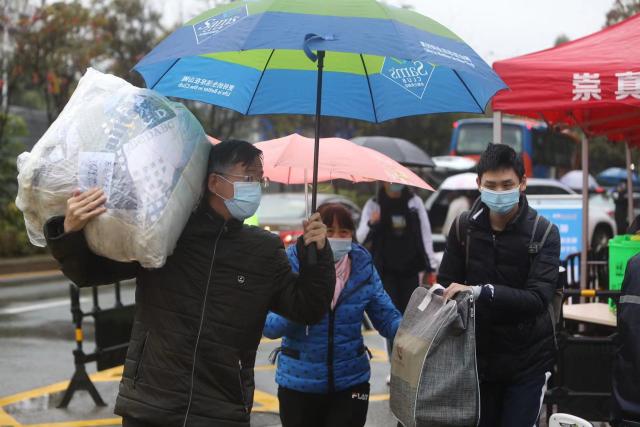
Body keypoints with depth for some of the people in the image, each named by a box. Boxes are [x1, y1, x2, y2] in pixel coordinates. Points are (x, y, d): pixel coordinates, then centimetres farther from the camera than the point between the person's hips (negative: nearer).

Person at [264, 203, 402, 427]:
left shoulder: (363, 267, -1)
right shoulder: (293, 265, -8)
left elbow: (387, 318, 1)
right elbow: (270, 326, -13)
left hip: (350, 382, 1)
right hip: (299, 384, -1)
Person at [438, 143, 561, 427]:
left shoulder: (544, 233, -10)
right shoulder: (464, 227, -2)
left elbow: (538, 297, -21)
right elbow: (446, 286, 3)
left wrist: (480, 291, -33)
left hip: (528, 361, -3)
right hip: (478, 356, 3)